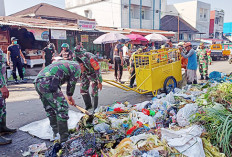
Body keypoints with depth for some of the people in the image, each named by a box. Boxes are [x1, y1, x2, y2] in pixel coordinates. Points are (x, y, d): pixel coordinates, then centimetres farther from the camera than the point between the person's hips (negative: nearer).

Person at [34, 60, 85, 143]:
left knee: (50, 109, 19)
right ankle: (64, 138, 2)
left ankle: (56, 133, 30)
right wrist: (70, 97, 27)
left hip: (37, 82, 10)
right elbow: (71, 84, 8)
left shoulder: (67, 63, 30)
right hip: (48, 84, -10)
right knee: (62, 108, -3)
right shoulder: (77, 68, 5)